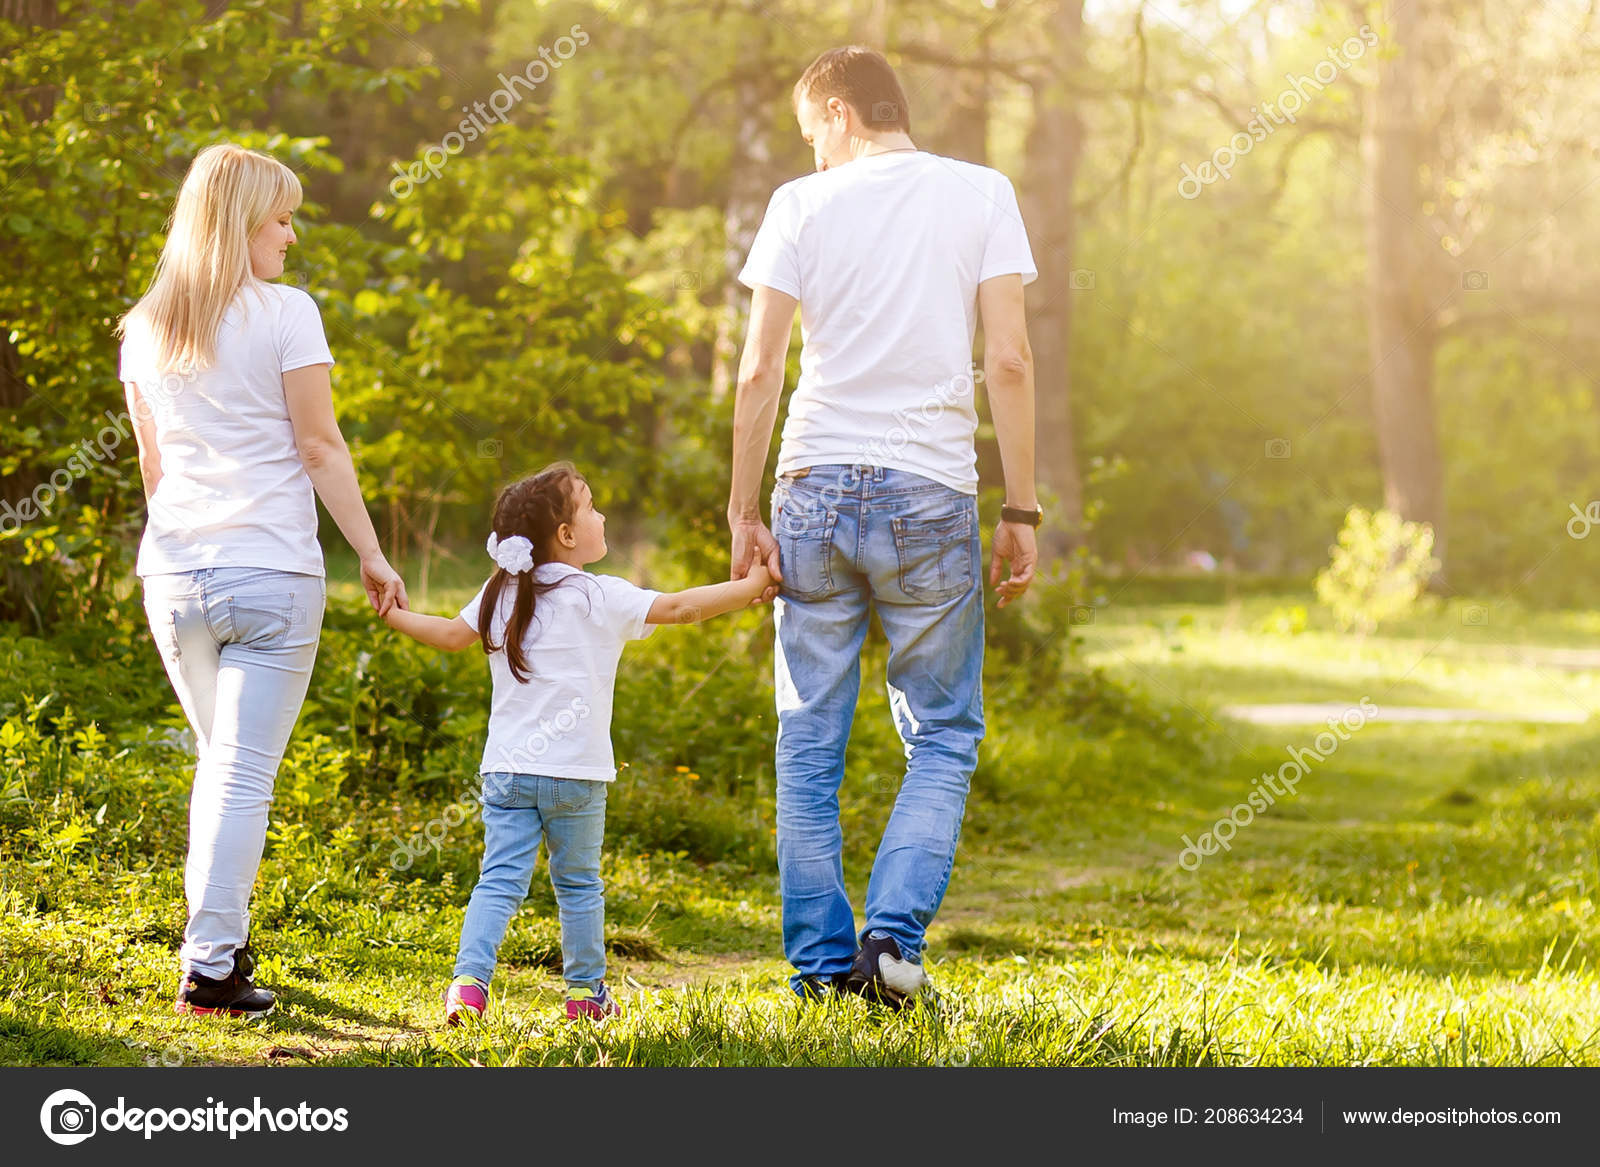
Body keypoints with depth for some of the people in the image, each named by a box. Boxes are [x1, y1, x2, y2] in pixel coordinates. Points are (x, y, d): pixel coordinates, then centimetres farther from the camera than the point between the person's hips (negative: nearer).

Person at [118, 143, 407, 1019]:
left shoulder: (146, 327, 10)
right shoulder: (284, 314, -6)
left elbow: (151, 462, 16)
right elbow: (319, 448, -7)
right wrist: (371, 553, -1)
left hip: (176, 573, 5)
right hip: (272, 570, -5)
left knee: (219, 761, 21)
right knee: (244, 772, -3)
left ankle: (219, 943, 21)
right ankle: (211, 965, -6)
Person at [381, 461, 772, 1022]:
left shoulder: (500, 597, 7)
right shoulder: (603, 598, -7)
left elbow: (450, 634, 16)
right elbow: (680, 607, -8)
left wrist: (394, 614, 30)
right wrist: (751, 587, -1)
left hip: (506, 770, 3)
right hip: (574, 774, -3)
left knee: (500, 880, 1)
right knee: (578, 884, 11)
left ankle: (469, 980, -14)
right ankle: (586, 989, 21)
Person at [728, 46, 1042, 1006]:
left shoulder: (803, 204, 4)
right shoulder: (980, 193, 4)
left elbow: (759, 373, -1)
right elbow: (1009, 361, -2)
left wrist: (744, 513, 5)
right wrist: (1021, 511, 2)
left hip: (817, 491, 1)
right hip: (932, 494, -1)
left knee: (810, 740, 8)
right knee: (944, 737, 9)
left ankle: (823, 959, 8)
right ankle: (895, 934, -7)